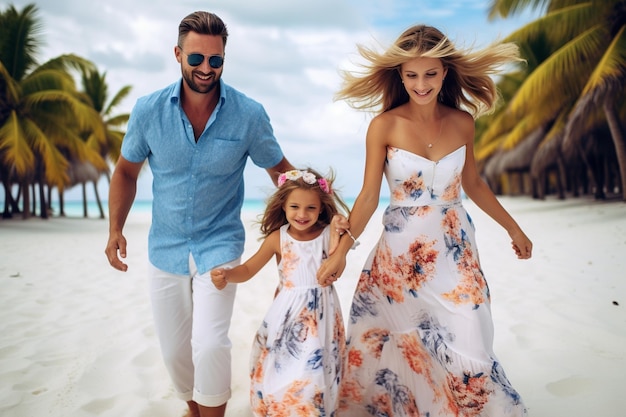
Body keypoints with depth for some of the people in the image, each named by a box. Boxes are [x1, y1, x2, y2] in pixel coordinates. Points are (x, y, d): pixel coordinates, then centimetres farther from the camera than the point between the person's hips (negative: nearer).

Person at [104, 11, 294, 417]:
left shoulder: (249, 114, -12)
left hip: (219, 245, -2)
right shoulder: (148, 110, -8)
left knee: (209, 345, -16)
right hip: (166, 248, 3)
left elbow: (280, 170, -1)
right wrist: (116, 229, -5)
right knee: (175, 350, 14)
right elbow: (126, 171, 5)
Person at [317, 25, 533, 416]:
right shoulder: (384, 126, -10)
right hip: (401, 253, -1)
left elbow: (473, 184, 12)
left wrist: (513, 227, 18)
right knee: (390, 347, 9)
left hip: (455, 252, 2)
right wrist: (340, 251, -16)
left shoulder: (463, 122, -1)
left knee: (464, 352, 1)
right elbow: (369, 197, -8)